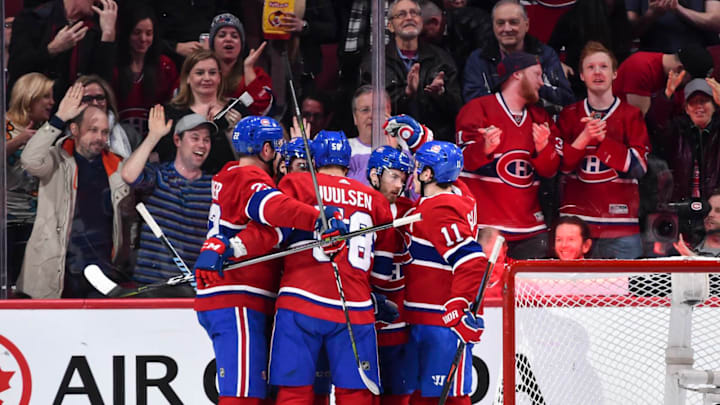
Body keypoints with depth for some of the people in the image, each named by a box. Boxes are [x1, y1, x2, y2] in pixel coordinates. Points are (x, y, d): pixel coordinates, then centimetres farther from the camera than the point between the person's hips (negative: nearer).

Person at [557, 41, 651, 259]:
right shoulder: (569, 115, 12)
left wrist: (602, 138, -14)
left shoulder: (631, 115, 6)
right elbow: (557, 165, 4)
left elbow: (639, 166, -4)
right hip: (575, 222, 1)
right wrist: (584, 139, -13)